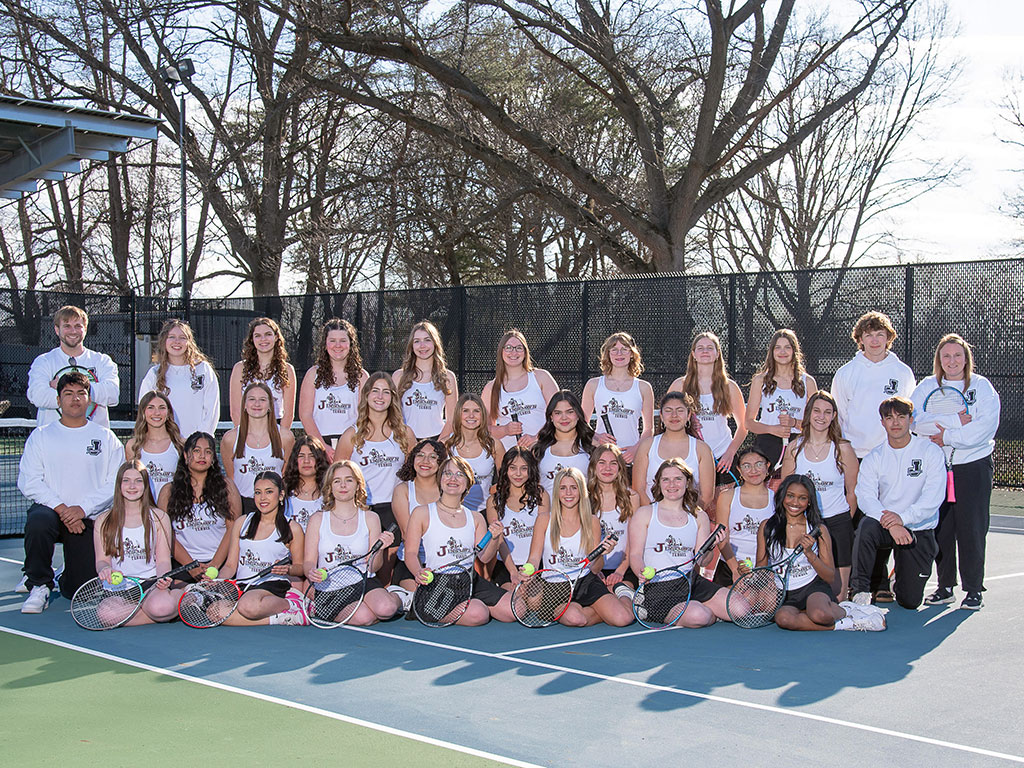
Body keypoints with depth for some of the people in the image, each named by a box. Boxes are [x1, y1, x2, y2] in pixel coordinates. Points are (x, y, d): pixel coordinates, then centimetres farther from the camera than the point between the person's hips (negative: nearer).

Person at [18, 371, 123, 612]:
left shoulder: (106, 438, 8)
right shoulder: (41, 436, 8)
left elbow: (116, 483, -2)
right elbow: (28, 482, -3)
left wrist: (83, 508, -16)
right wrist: (60, 508, -17)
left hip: (89, 519, 0)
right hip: (51, 509, 0)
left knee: (83, 590, -9)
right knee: (38, 521, -38)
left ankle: (65, 579, 31)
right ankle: (39, 586, -15)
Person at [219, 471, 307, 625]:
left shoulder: (293, 529, 7)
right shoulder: (241, 523, 16)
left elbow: (300, 567, 12)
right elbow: (231, 565, 15)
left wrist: (288, 569, -11)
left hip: (273, 585, -4)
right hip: (241, 586, 4)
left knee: (249, 605, -40)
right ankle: (279, 618, -20)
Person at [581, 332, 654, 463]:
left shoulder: (643, 388, 10)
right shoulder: (594, 385, 11)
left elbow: (649, 429, 12)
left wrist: (635, 449, -6)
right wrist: (596, 437, -5)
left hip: (631, 457, 0)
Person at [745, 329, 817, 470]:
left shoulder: (807, 382, 11)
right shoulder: (760, 380, 9)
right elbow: (749, 422, 8)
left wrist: (794, 422, -8)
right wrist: (772, 429, -10)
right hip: (767, 445, 0)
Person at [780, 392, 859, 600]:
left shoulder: (843, 448, -3)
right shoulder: (795, 447, 3)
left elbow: (852, 493, 4)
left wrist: (843, 523, 5)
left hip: (837, 523, -2)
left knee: (837, 597, -4)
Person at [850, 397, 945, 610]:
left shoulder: (930, 451, -2)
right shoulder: (873, 458, 3)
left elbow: (934, 496, -13)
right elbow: (865, 497, -11)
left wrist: (903, 517, -28)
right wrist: (890, 523, -29)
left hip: (919, 530, -1)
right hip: (885, 526, 1)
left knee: (910, 600, -4)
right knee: (866, 526, -35)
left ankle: (901, 575, 32)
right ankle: (860, 590, -21)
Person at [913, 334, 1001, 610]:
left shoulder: (982, 387, 1)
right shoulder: (927, 386, 8)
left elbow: (986, 427, -12)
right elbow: (916, 420, -8)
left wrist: (947, 437, -16)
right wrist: (956, 421, -17)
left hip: (974, 466, -2)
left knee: (971, 528, -2)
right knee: (940, 527, 5)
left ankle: (973, 589, 8)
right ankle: (945, 586, 16)